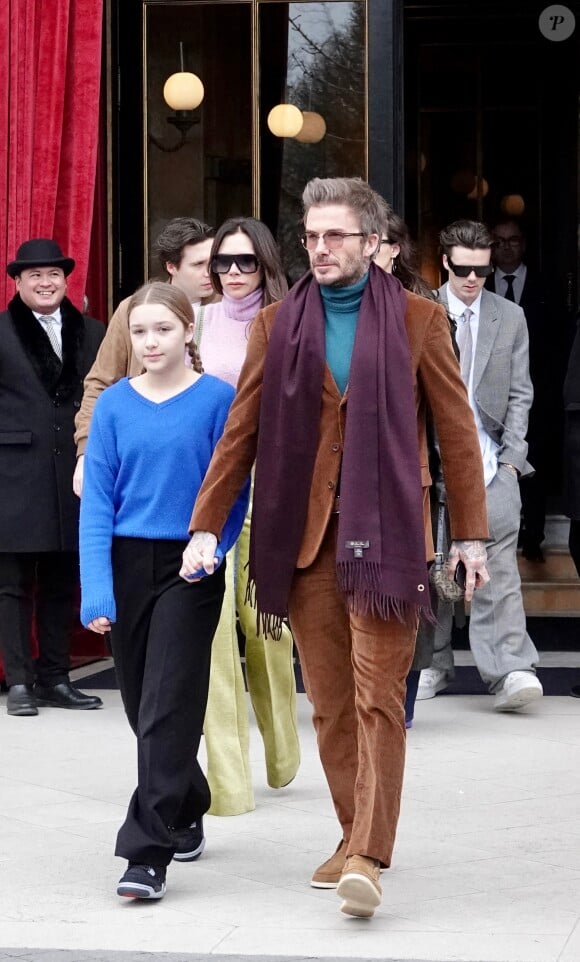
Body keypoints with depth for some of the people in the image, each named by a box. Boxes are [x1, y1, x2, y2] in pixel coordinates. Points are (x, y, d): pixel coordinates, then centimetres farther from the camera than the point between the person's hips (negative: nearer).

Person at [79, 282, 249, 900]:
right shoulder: (114, 404, 2)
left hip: (189, 570, -4)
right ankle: (186, 812, 35)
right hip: (127, 566, 4)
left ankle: (149, 853, -8)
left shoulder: (218, 399, -5)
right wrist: (96, 589, -8)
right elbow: (97, 498, 0)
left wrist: (212, 547, -18)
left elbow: (234, 486, -2)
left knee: (167, 708, -8)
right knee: (142, 704, 13)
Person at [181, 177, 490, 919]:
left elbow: (456, 430, 4)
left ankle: (368, 859, -12)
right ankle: (354, 837, 20)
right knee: (329, 699, 7)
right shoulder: (278, 325, 7)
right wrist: (206, 525, 1)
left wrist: (470, 534, 2)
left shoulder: (417, 321, 2)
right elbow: (241, 430, 7)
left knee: (378, 698, -9)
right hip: (304, 532, 3)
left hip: (385, 527, -3)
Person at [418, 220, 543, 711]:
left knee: (498, 562, -13)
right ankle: (434, 663, 18)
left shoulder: (510, 317, 8)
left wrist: (511, 458, -1)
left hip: (491, 458, 0)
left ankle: (511, 670, -18)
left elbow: (520, 394, 8)